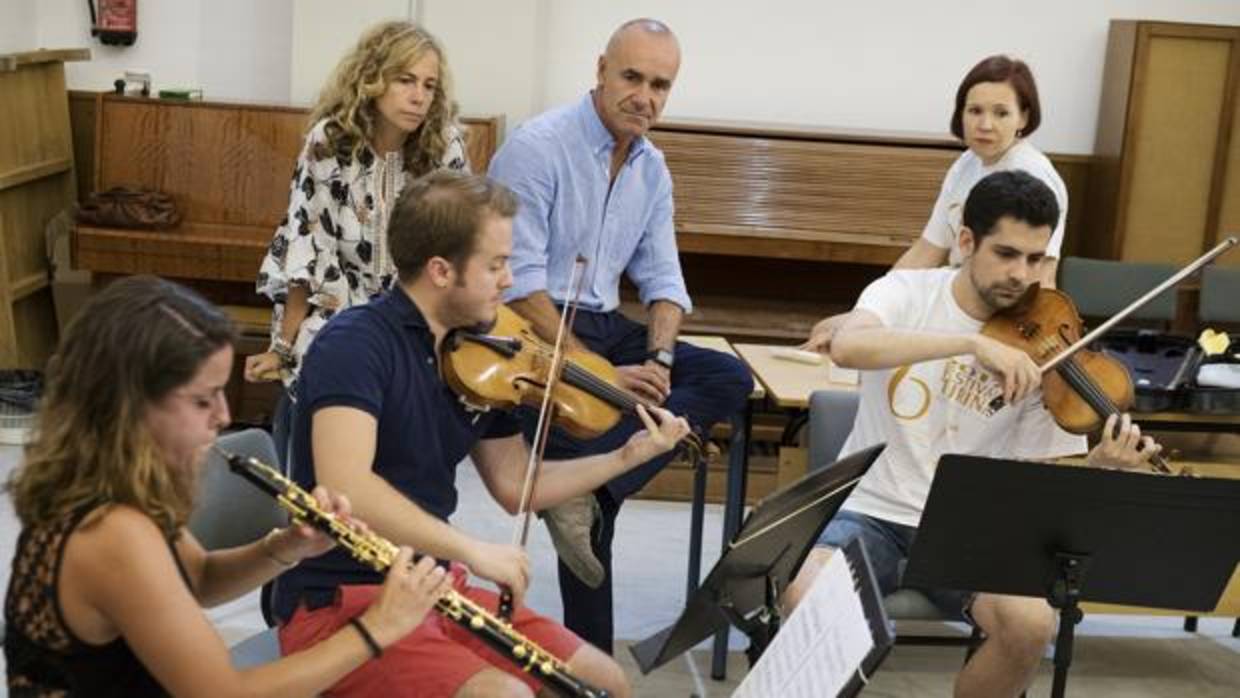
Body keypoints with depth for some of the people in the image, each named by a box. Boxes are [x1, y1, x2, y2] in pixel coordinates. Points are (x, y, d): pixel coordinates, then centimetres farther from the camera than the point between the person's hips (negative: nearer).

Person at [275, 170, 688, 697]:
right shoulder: (356, 343, -18)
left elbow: (515, 486, 13)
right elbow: (343, 486, -32)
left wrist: (629, 456, 6)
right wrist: (471, 549, -30)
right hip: (338, 603, -8)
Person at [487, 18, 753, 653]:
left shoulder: (652, 169, 11)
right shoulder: (537, 148, -13)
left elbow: (662, 279, 11)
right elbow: (521, 285, -20)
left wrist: (659, 357, -10)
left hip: (604, 328, 8)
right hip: (532, 331, -7)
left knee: (730, 379, -13)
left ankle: (586, 485, -28)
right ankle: (588, 653, -18)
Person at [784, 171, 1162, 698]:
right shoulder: (906, 292, -6)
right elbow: (846, 347, -30)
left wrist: (1101, 466, -27)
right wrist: (973, 343, -37)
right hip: (871, 510, -1)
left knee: (1033, 624, -26)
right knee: (808, 596, -31)